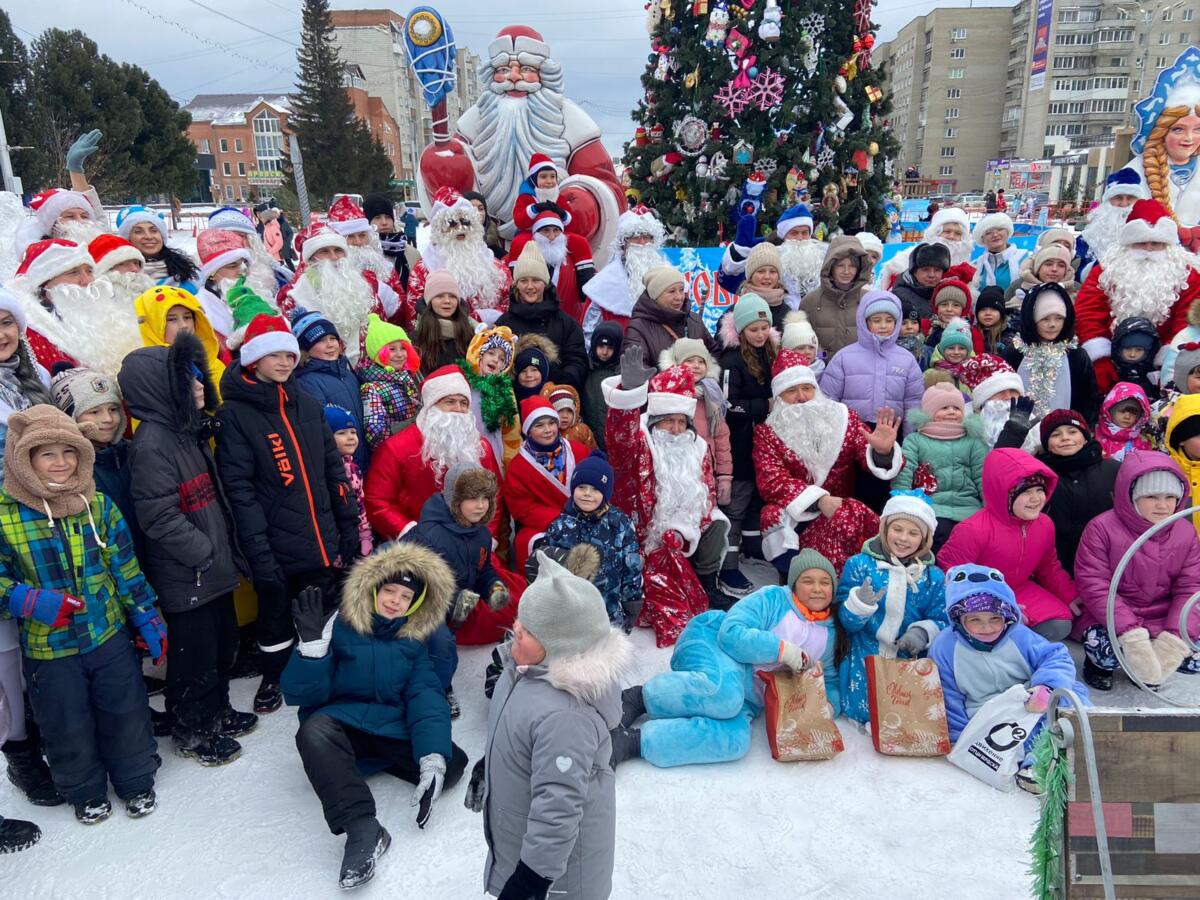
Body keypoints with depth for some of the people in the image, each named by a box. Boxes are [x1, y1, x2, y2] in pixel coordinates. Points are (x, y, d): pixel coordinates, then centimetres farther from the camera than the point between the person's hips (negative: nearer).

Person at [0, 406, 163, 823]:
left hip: (110, 635, 2)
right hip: (47, 647, -2)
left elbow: (126, 569, 3)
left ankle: (136, 781, 36)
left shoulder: (98, 504, -3)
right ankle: (85, 792, 38)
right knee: (68, 727, 14)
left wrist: (148, 619, 3)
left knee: (127, 713, 13)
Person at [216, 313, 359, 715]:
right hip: (277, 546, -4)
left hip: (322, 540, 5)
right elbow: (239, 487, -15)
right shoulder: (235, 414, -9)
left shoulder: (307, 404, 7)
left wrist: (348, 525, 8)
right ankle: (272, 679, 37)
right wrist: (258, 552, -19)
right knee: (275, 615, 14)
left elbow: (333, 469, 11)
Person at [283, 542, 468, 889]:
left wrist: (432, 759, -21)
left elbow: (426, 699, -5)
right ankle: (362, 829, -40)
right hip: (339, 723, -3)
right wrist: (312, 643, -26)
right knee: (314, 730, -38)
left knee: (452, 764, -19)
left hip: (391, 730, 3)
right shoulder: (339, 627, -4)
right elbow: (302, 696, -9)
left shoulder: (412, 641, 8)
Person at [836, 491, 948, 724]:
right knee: (864, 714, -16)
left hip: (910, 664, 2)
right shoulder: (859, 565, -2)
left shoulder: (933, 577, 6)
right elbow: (846, 621, -4)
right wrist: (861, 603, -26)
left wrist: (923, 632, -18)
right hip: (864, 662, -2)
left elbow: (941, 621, 4)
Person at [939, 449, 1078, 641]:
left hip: (1020, 591, 7)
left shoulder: (1045, 524, -3)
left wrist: (1071, 596, 7)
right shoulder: (973, 529, -27)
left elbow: (1049, 567, 16)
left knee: (1059, 626, -10)